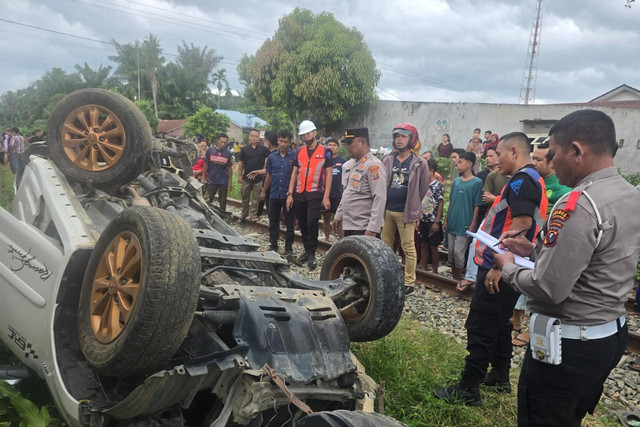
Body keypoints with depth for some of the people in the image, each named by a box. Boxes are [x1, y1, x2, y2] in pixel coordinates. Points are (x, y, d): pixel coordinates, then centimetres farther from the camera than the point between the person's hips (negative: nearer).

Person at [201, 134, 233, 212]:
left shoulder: (228, 154, 2)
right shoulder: (210, 151, 1)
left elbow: (230, 168, 6)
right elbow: (206, 165, 7)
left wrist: (230, 182, 5)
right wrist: (203, 177, 4)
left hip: (223, 182, 0)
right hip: (211, 180, 0)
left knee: (223, 201, 7)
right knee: (208, 200, 6)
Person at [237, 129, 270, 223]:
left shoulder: (264, 149, 0)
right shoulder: (244, 149, 7)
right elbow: (241, 163, 9)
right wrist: (239, 176, 5)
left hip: (258, 179, -2)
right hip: (246, 178, 2)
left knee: (255, 199, 4)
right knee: (245, 198, 10)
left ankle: (253, 215, 13)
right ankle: (243, 214, 22)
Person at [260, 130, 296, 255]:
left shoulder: (294, 156, -3)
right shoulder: (272, 157, 8)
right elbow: (269, 175, 16)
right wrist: (263, 191, 17)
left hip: (288, 195, -3)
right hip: (274, 194, 4)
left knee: (289, 223, 3)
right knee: (273, 222, 11)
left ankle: (288, 248, 13)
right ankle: (273, 246, 22)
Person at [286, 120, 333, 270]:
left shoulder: (325, 151, -2)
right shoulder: (299, 151, 10)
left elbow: (328, 175, -3)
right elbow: (294, 173, 12)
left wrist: (326, 197, -9)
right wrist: (290, 194, 4)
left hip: (315, 194, -4)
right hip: (299, 194, 5)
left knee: (312, 223, -13)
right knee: (302, 224, 10)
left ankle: (311, 254, -4)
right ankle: (307, 250, 23)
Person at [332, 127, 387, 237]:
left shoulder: (374, 165, -14)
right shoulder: (350, 164, 14)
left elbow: (380, 199, -20)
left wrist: (372, 229, -24)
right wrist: (338, 216, 22)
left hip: (364, 229, -8)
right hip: (348, 226, 8)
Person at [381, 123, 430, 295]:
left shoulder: (419, 164, -3)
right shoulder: (387, 160, 8)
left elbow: (423, 190, 2)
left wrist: (415, 212, 4)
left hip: (406, 212, -4)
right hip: (387, 210, 5)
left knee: (408, 247, 2)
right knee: (385, 245, 12)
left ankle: (409, 282, 10)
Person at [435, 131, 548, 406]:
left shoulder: (522, 180, -16)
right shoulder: (530, 179, 17)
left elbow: (522, 223, -27)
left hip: (498, 269, -11)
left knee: (480, 329, -4)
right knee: (499, 324, 20)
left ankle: (468, 390, 4)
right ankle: (500, 377, 32)